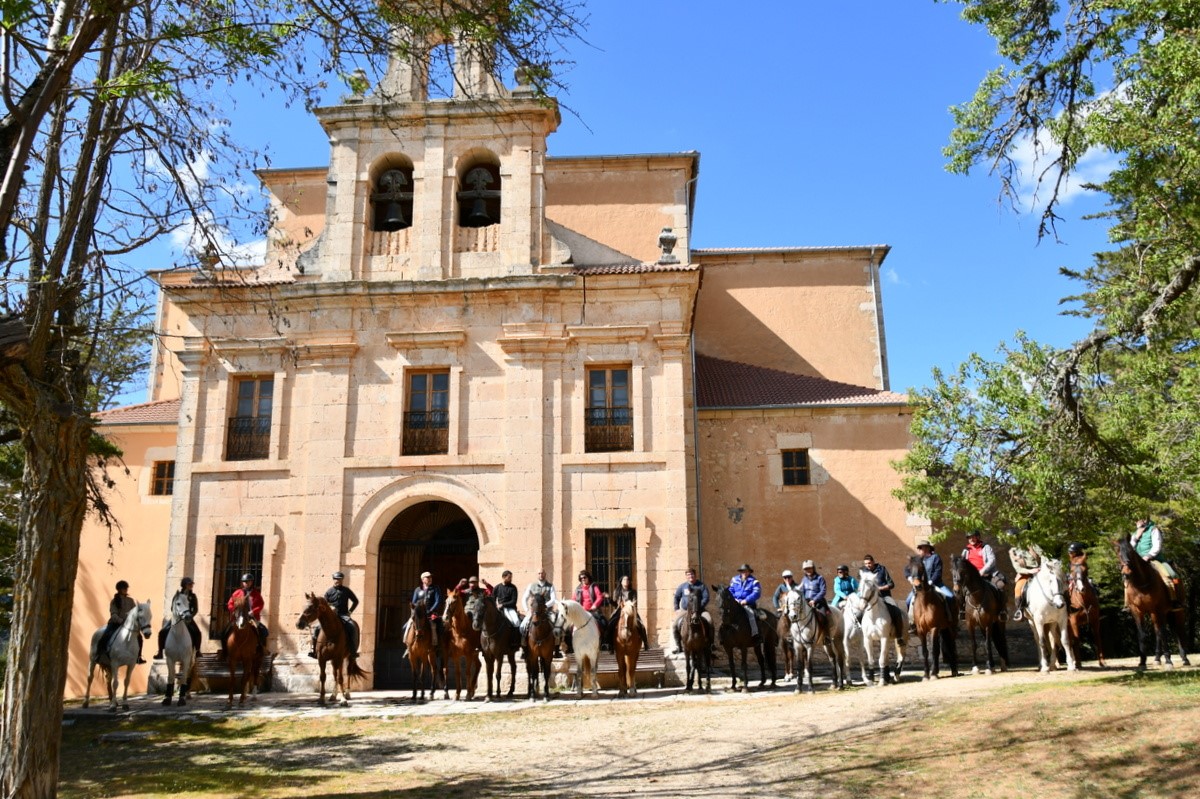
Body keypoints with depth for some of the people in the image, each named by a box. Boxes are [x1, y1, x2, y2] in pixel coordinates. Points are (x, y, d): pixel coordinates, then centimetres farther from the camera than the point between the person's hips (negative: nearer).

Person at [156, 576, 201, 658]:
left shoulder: (193, 596, 1)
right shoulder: (177, 594, -1)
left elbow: (195, 609, -1)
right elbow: (172, 608, -2)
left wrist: (190, 617, -16)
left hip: (188, 618, 0)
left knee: (197, 632, -20)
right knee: (162, 632, -14)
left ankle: (197, 651, -1)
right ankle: (160, 651, 1)